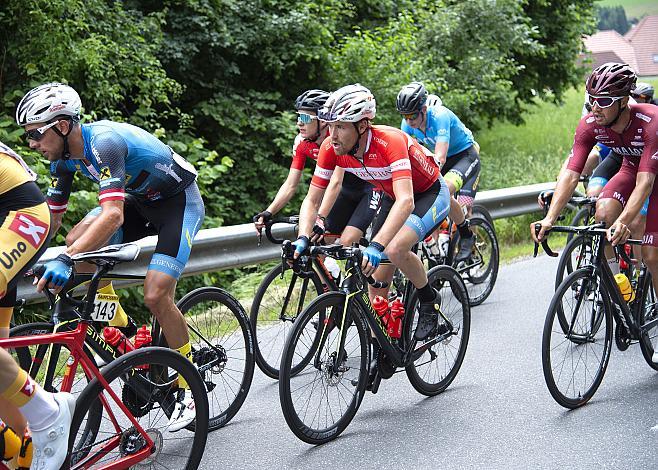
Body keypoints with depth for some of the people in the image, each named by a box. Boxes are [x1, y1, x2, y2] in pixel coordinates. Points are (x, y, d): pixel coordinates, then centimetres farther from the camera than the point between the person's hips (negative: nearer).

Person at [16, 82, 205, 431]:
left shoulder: (103, 142, -33)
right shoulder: (64, 157, -7)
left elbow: (113, 216, -44)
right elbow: (51, 218, 1)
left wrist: (65, 260, -52)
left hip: (180, 200, -8)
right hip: (142, 200, 8)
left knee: (155, 296, -18)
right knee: (77, 240, -14)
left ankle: (191, 386, 1)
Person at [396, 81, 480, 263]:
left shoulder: (440, 116, -33)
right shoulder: (408, 123, -13)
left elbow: (439, 158, -41)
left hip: (465, 154, -7)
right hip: (445, 157, 7)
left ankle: (467, 237, -8)